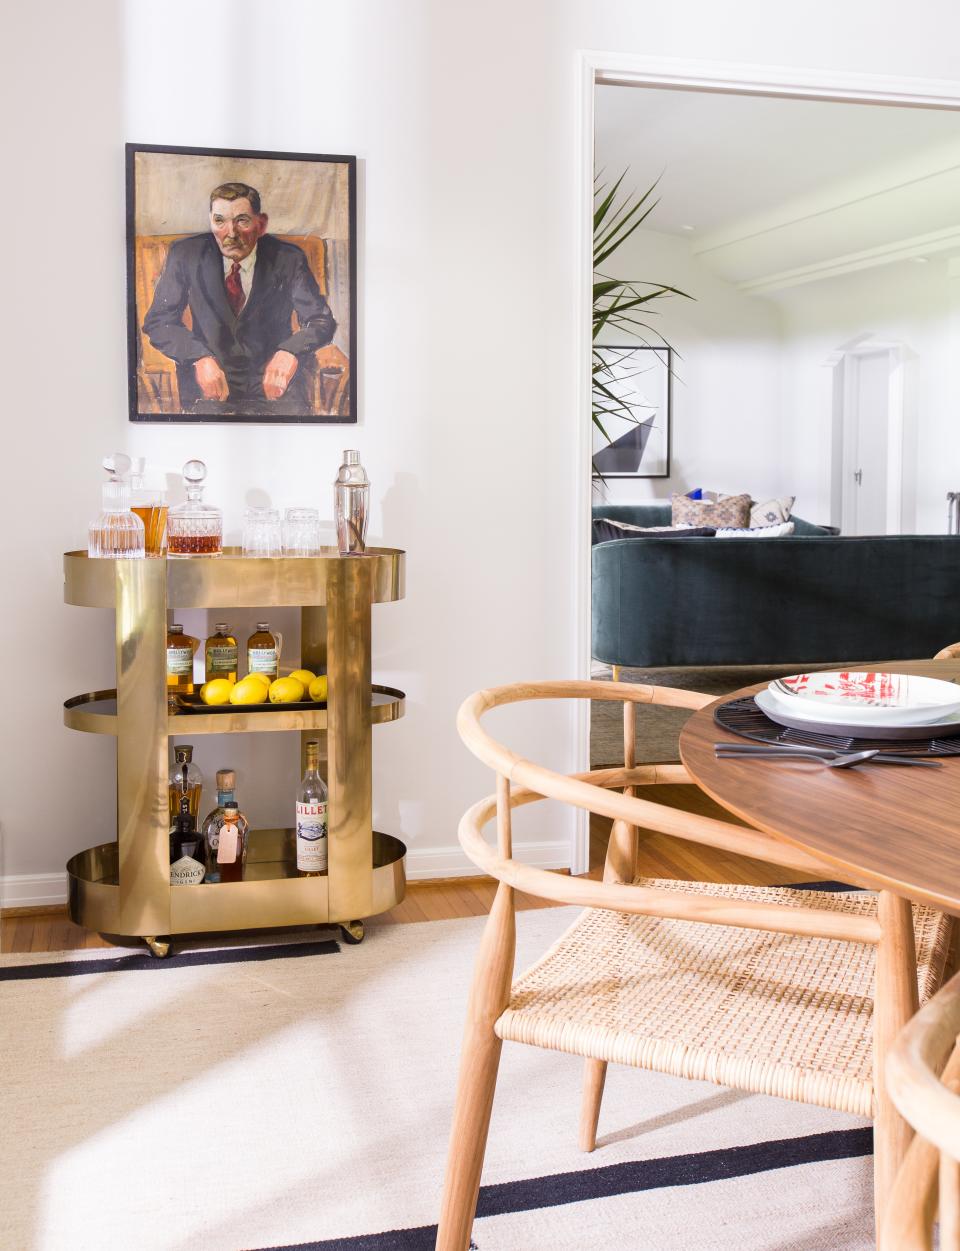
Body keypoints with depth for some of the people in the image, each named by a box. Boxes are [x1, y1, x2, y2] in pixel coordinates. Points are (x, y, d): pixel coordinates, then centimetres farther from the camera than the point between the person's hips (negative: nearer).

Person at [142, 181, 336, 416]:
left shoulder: (288, 259, -4)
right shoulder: (185, 254, -3)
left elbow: (321, 320, -5)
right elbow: (158, 320, -3)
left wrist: (290, 352, -29)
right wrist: (200, 357, -23)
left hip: (273, 377, 1)